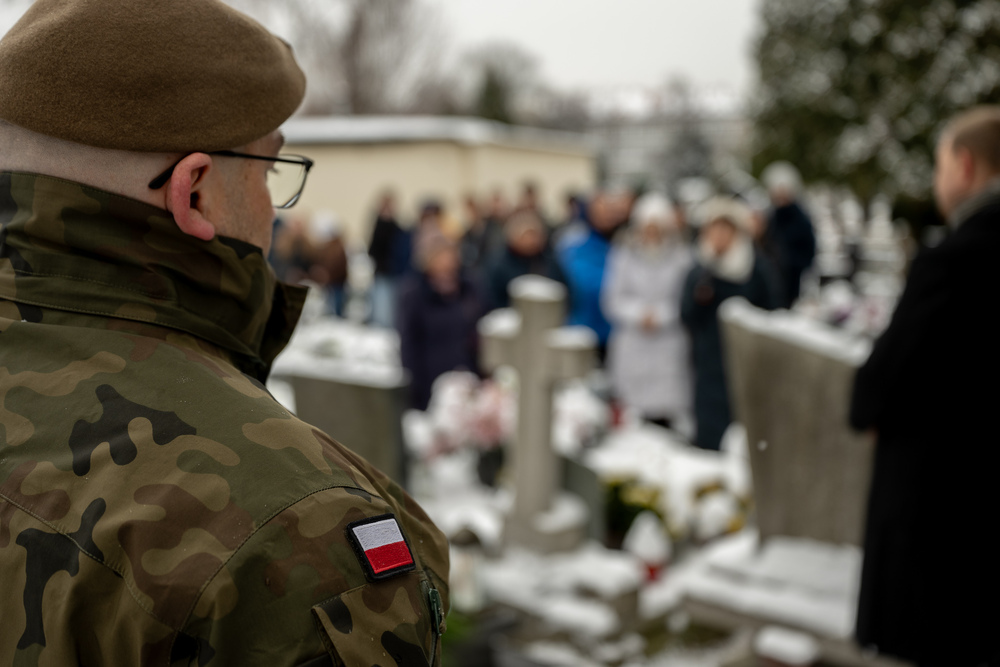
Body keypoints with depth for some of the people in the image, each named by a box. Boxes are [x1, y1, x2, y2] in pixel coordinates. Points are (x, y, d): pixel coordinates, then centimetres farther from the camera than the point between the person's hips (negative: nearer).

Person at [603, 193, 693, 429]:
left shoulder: (682, 257, 4)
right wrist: (638, 312, -10)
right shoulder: (623, 255, 9)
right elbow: (612, 299, 5)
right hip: (631, 345, 1)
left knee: (664, 415, -7)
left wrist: (660, 314, -11)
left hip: (669, 346, -1)